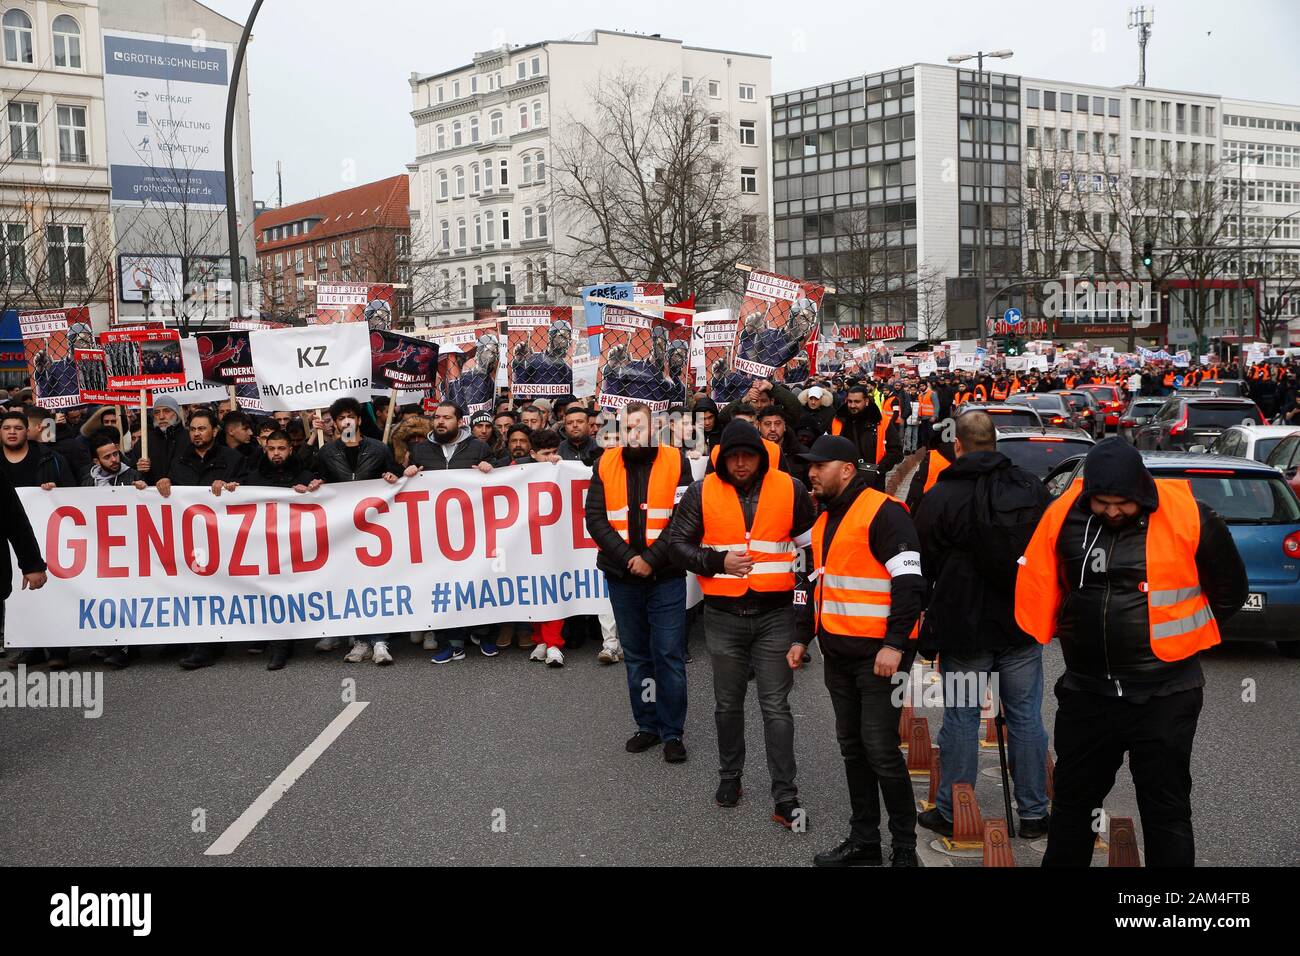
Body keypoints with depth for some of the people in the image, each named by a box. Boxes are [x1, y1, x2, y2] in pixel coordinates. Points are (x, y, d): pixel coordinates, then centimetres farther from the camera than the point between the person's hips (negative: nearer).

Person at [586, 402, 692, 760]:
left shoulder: (675, 461, -3)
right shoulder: (606, 464, 4)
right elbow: (595, 517, -1)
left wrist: (651, 559, -14)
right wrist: (627, 557, -12)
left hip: (666, 578, -3)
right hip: (622, 578, 3)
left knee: (670, 655, 0)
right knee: (636, 656, 12)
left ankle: (672, 731, 10)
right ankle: (647, 725, 24)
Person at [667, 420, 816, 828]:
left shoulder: (789, 489, -1)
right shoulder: (702, 492, -2)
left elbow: (812, 544, 10)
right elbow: (677, 543, 1)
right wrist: (718, 561, -13)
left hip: (775, 614, -1)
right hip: (724, 614, 1)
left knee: (776, 706, -1)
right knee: (728, 703, 14)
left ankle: (786, 799, 3)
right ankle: (730, 777, 33)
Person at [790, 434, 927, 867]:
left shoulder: (883, 513, -13)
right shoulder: (825, 520, 16)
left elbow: (908, 582, -19)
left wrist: (895, 644, -24)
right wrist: (802, 637, 22)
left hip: (878, 653, -8)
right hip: (838, 653, 9)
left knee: (881, 750, -5)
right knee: (852, 747, 13)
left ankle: (905, 847, 8)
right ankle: (864, 840, 23)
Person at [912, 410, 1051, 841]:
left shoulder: (938, 498, -10)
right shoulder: (1032, 488, 3)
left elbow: (923, 569, -3)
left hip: (964, 627, -3)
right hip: (1022, 625, 3)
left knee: (961, 719, 5)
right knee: (1026, 717, 9)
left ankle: (950, 813, 15)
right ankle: (1033, 813, 17)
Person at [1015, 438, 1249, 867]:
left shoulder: (1188, 518, -13)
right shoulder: (1065, 514, -6)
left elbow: (1229, 590, 2)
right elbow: (1039, 583, 6)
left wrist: (1175, 635, 9)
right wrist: (1076, 634, 9)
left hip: (1163, 695, -3)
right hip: (1086, 690, 3)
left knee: (1166, 809, 7)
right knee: (1072, 799, 18)